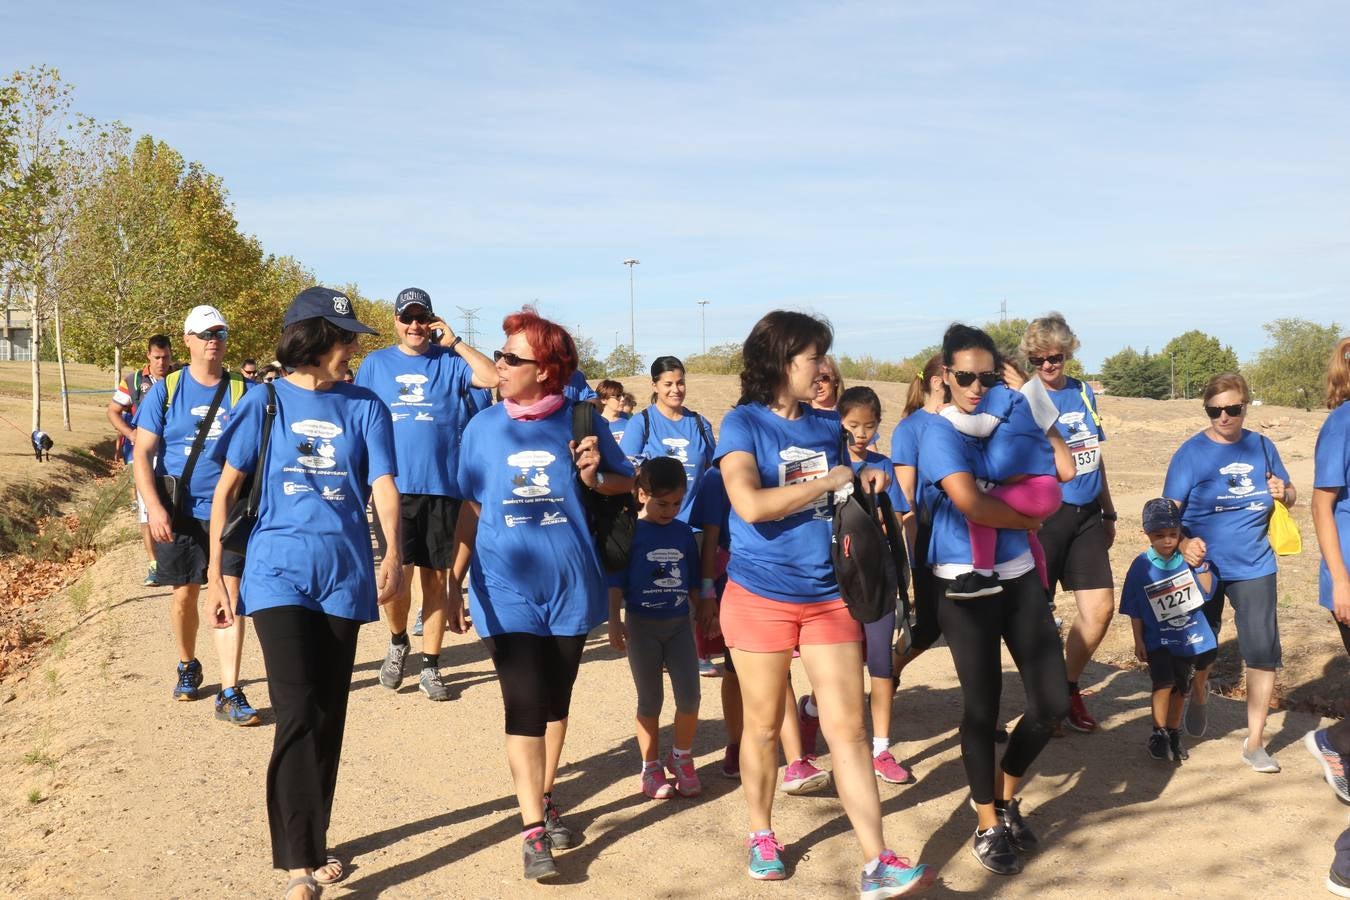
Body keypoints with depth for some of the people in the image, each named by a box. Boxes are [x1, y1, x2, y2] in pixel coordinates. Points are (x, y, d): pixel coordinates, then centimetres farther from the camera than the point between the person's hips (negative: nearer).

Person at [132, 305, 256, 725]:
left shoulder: (242, 391, 1)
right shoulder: (165, 390, -1)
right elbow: (142, 454, -3)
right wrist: (154, 507, -15)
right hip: (179, 513, 0)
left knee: (229, 596, -7)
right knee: (184, 595, 12)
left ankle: (230, 693, -5)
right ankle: (187, 666, 37)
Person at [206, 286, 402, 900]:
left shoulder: (365, 407, 5)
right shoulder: (266, 402, 1)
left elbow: (384, 485, -6)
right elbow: (226, 490, 4)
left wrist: (393, 555, -24)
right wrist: (215, 575, 0)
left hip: (345, 574, 3)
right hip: (278, 572, -2)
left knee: (329, 717, 10)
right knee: (297, 713, -11)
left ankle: (309, 846, 25)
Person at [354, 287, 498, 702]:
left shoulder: (450, 362, 6)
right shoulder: (376, 363, 9)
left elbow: (493, 377, -11)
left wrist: (455, 341, -8)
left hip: (442, 487, 0)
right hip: (392, 486, 0)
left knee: (436, 578, 7)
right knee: (397, 577, -8)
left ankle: (430, 667, 18)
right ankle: (398, 641, 23)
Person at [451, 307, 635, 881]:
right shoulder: (483, 427, 1)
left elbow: (626, 484, 5)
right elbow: (471, 510, 7)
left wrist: (595, 476, -16)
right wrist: (455, 582, 7)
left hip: (569, 585, 1)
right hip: (507, 588, 0)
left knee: (555, 701, 14)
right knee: (524, 705, -8)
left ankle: (545, 800, 32)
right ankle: (534, 831, -3)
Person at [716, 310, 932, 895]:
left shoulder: (827, 425, 7)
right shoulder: (743, 423, -9)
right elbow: (751, 505, -25)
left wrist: (863, 487, -1)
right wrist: (829, 482, -17)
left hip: (829, 596, 4)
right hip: (761, 597, -4)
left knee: (847, 728, 0)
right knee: (764, 725, 12)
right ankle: (761, 834, 33)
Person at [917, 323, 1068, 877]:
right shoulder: (939, 432, -10)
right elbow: (970, 503, -23)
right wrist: (1027, 518, -6)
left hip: (1019, 575, 6)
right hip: (965, 583, -6)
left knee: (1053, 701, 3)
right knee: (983, 703, 4)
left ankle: (1006, 793, 29)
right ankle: (988, 825, 23)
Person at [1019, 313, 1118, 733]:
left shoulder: (1084, 394, 10)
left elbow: (1095, 456, 19)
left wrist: (1109, 512, 22)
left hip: (1086, 514, 6)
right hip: (1044, 515, -6)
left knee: (1101, 608, 3)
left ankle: (1069, 689, 22)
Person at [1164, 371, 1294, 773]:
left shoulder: (1262, 446, 3)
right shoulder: (1191, 452, -8)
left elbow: (1289, 495, 14)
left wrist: (1283, 493, -10)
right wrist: (1183, 543, -31)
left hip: (1254, 567, 2)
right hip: (1203, 565, -2)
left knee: (1264, 651, -5)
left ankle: (1255, 742, 8)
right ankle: (1198, 695, 47)